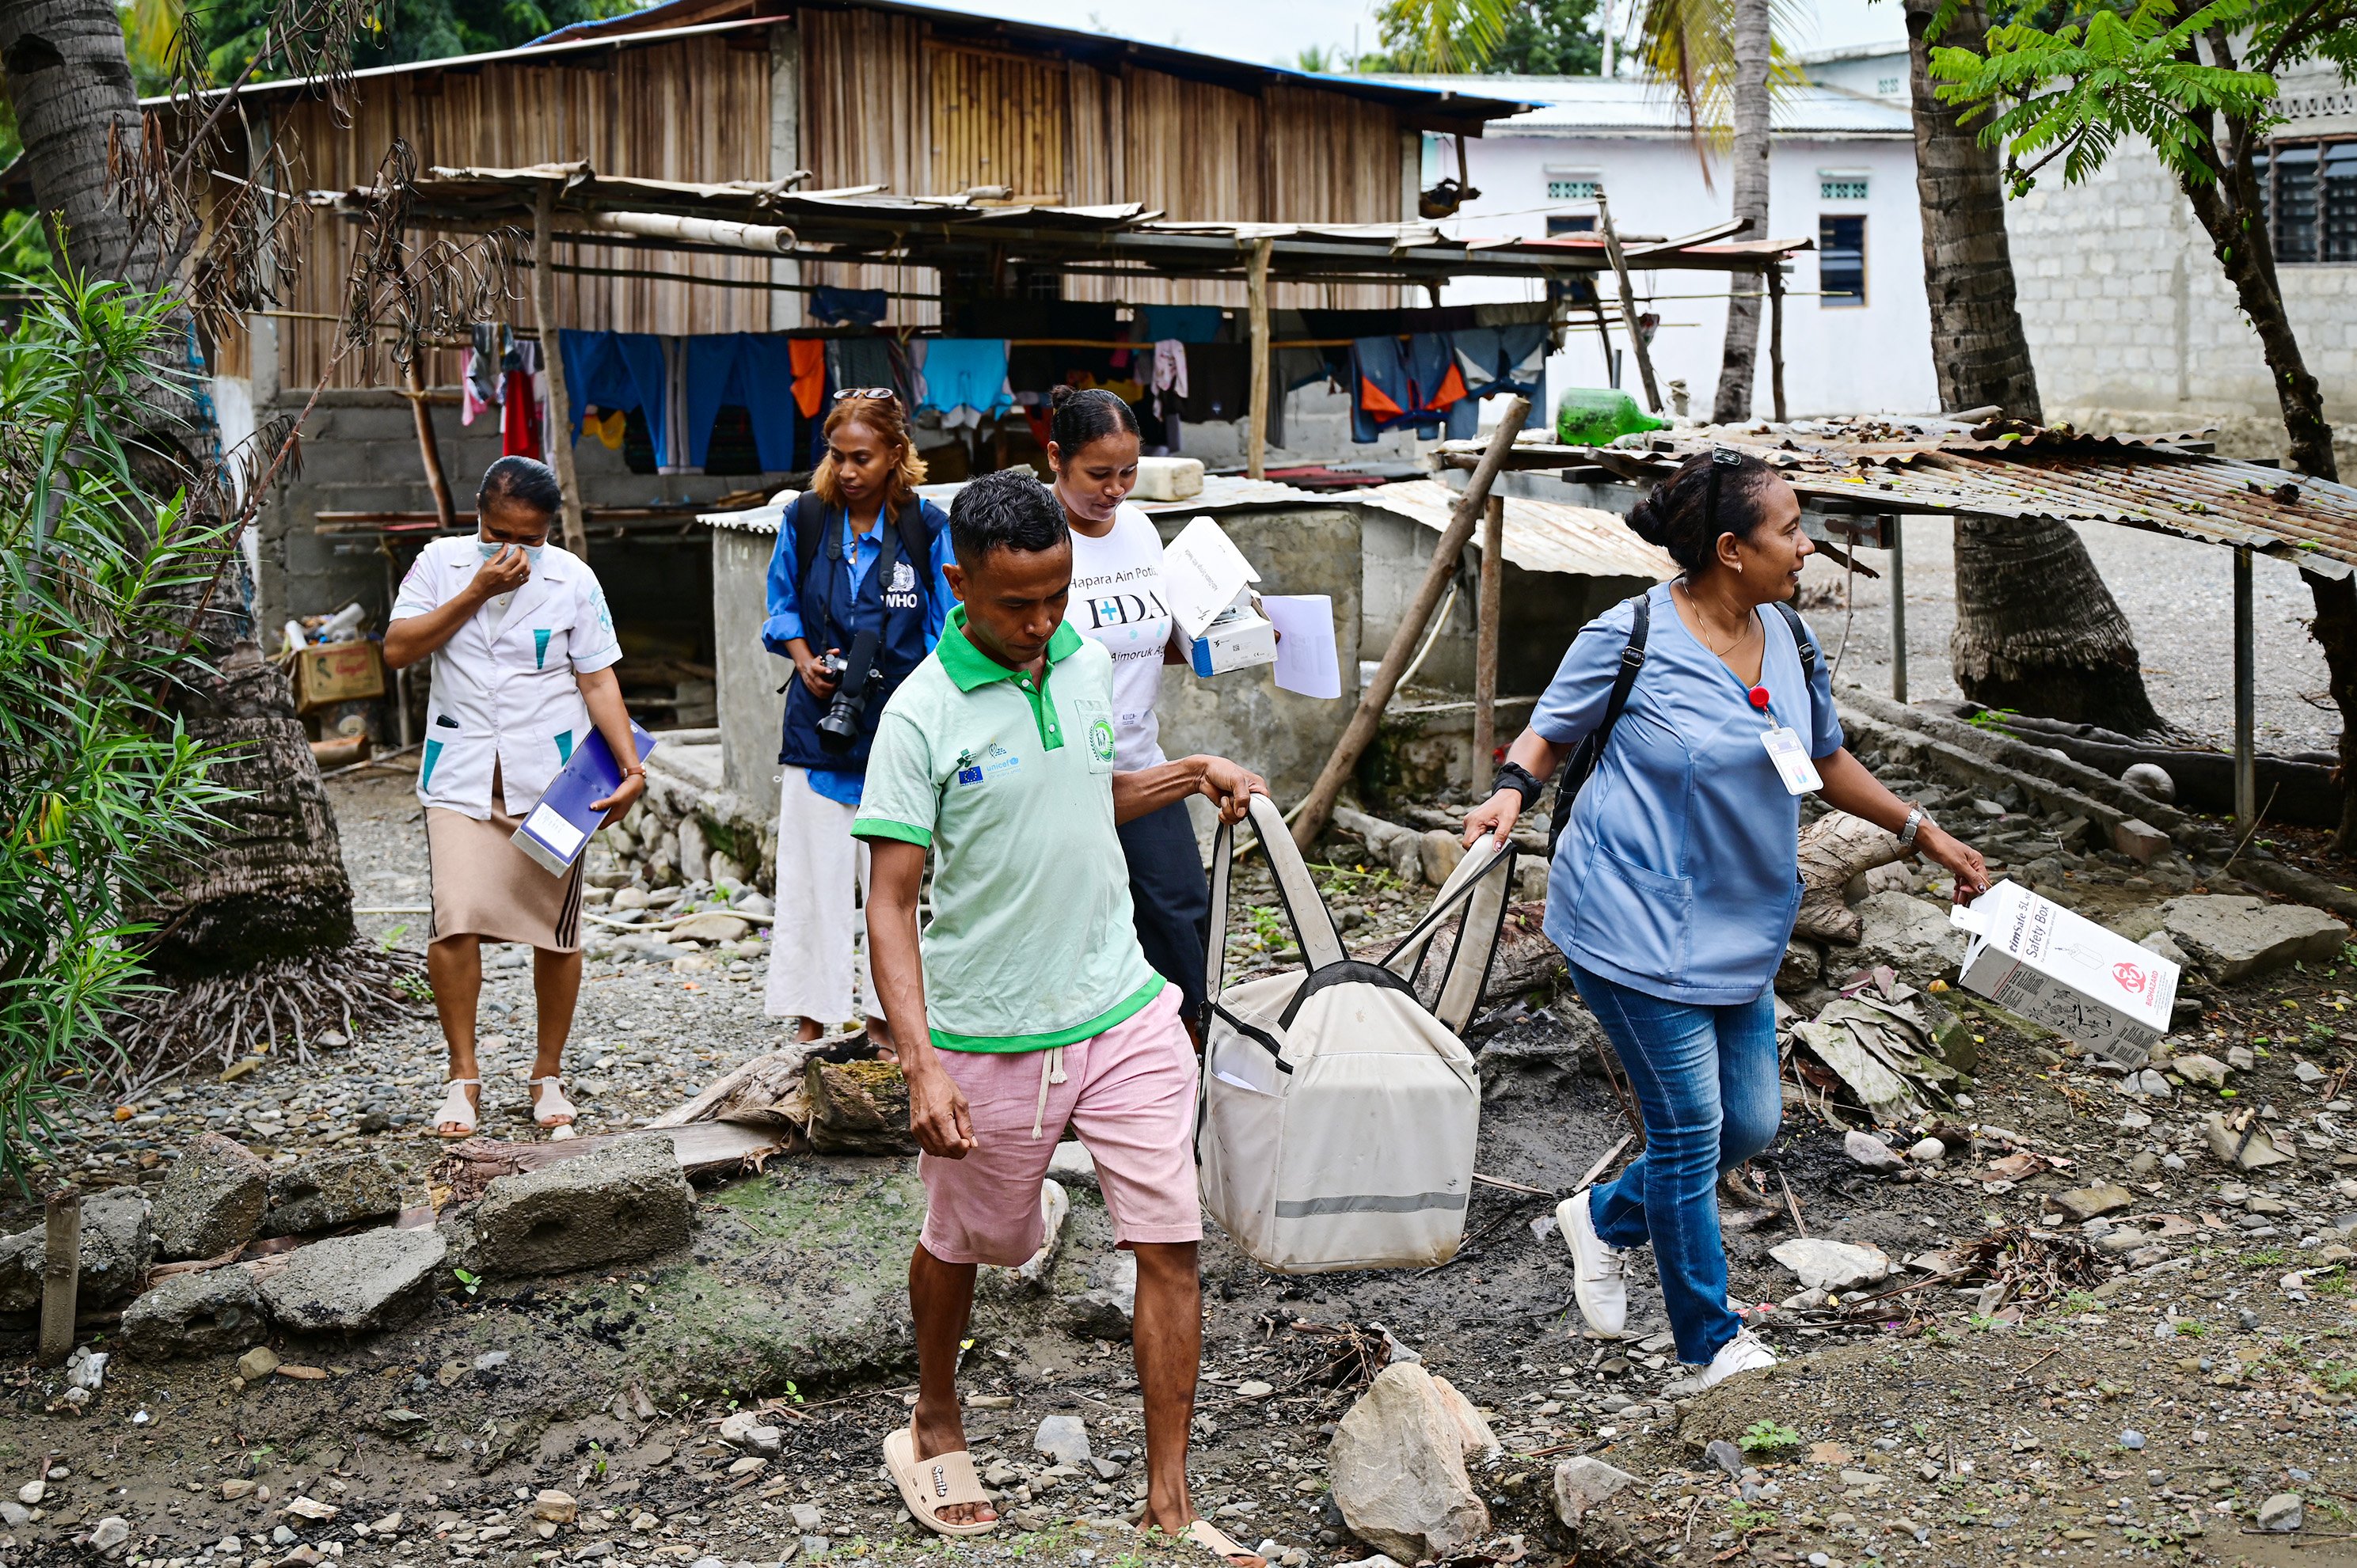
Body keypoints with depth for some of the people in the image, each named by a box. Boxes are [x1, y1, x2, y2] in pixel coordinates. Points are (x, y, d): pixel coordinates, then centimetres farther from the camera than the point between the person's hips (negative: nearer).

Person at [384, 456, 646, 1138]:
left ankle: (549, 1075, 19)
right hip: (461, 776, 0)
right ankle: (464, 1077, 2)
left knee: (557, 930, 2)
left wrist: (631, 763, -9)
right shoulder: (440, 563, 3)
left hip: (551, 780, 0)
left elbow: (598, 679, 2)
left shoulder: (573, 579, 1)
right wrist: (475, 593, -14)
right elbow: (398, 649, -6)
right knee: (454, 922, -12)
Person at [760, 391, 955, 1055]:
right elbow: (782, 607, 15)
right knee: (811, 874, 4)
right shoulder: (806, 518, 1)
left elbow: (945, 639, -1)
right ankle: (811, 1018, 14)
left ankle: (884, 1018, 16)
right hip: (817, 725, 2)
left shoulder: (928, 527, -6)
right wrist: (804, 660, -3)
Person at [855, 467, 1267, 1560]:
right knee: (962, 1245, 15)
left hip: (1126, 1012, 4)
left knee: (1171, 1245, -1)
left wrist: (1193, 775, 6)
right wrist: (920, 1063, -24)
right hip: (990, 1039, -4)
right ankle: (933, 1425, 42)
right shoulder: (923, 715, -15)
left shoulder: (1087, 665, 3)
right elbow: (892, 902, -15)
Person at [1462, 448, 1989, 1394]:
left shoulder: (1787, 639, 7)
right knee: (1690, 1129, -1)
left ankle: (1606, 1220, 36)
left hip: (1738, 928, 8)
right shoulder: (1629, 639, -13)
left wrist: (1922, 833, 24)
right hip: (1635, 926, -7)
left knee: (1750, 1122, 11)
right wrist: (1512, 791, -22)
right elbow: (1549, 732, -2)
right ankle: (1711, 1345, 16)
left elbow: (1826, 760, 21)